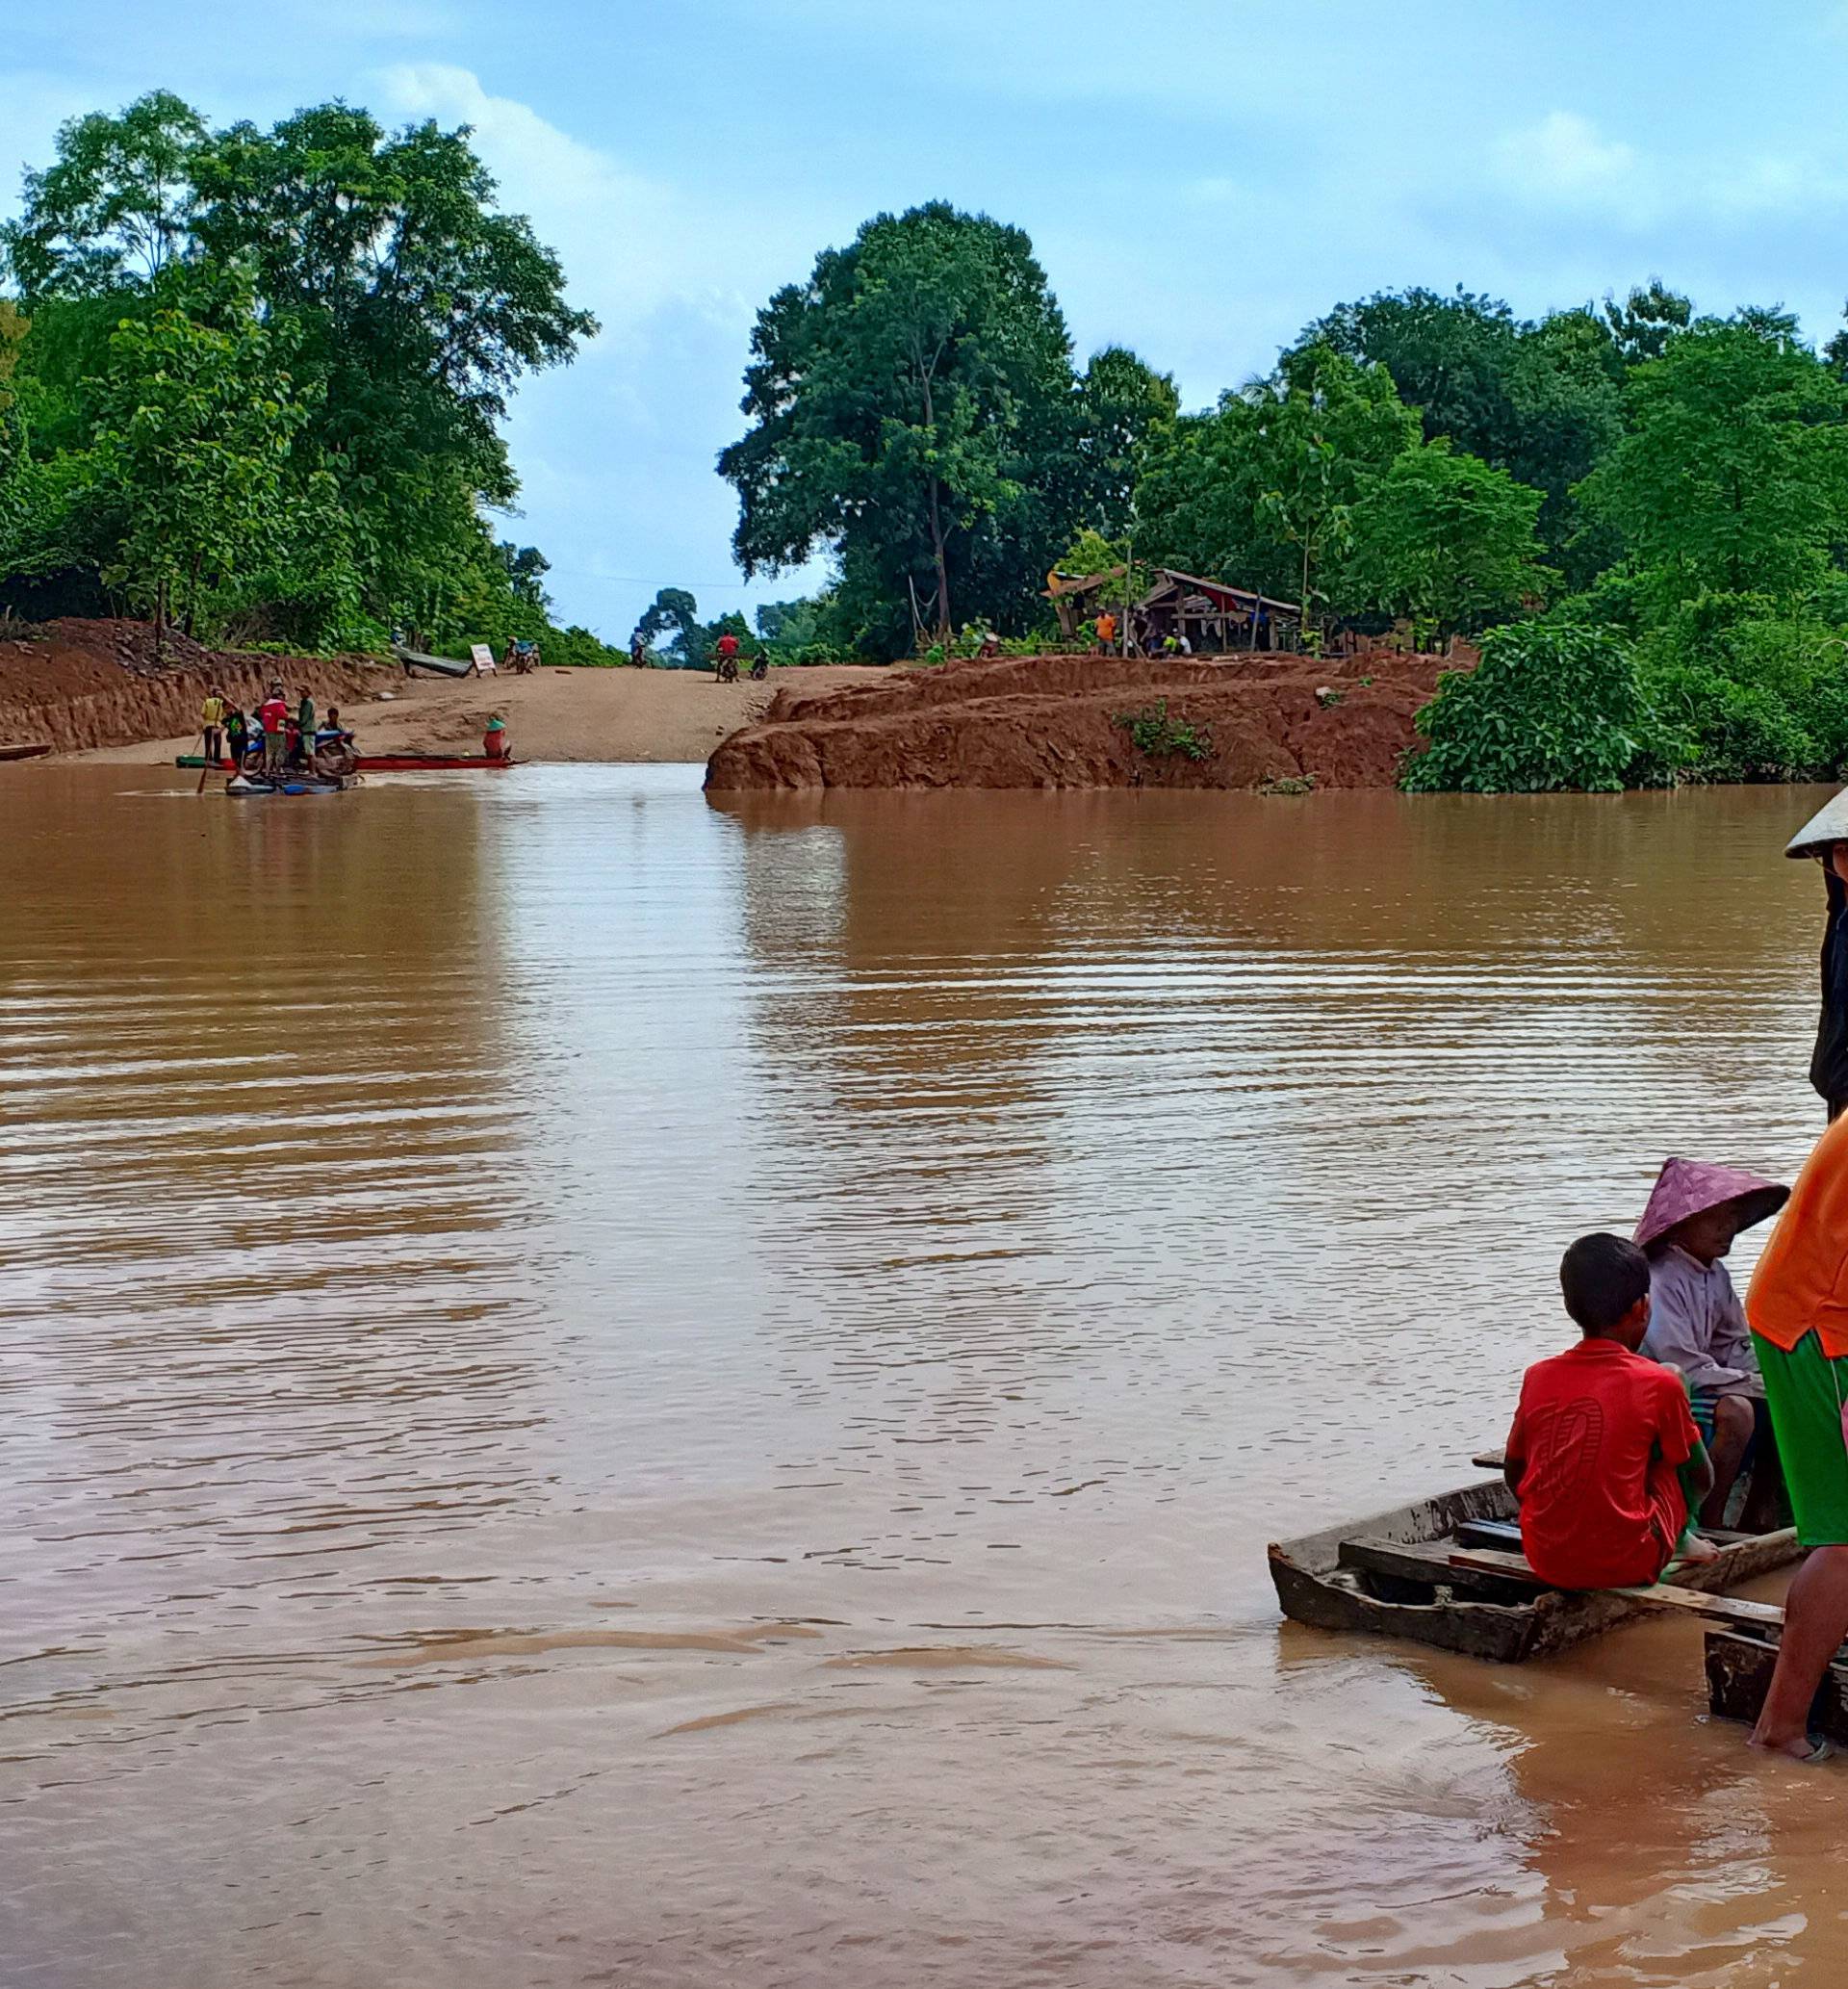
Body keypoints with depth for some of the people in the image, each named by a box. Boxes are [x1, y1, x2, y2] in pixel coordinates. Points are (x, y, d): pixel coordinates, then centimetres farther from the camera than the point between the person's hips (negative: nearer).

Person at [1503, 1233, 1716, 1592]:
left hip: (1546, 1561, 4)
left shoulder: (1538, 1377, 1)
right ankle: (1679, 1540, 31)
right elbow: (1702, 1479, 5)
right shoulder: (1659, 1384, -8)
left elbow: (1514, 1475, 11)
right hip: (1627, 1563, -4)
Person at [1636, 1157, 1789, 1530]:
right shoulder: (1660, 1282, -21)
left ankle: (1759, 1515, 8)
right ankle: (1709, 1524, -22)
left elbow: (1736, 1346, 12)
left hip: (1698, 1388, 9)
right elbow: (1688, 1370, -24)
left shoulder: (1715, 1274, 8)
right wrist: (1757, 1384, -19)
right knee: (1735, 1411, -32)